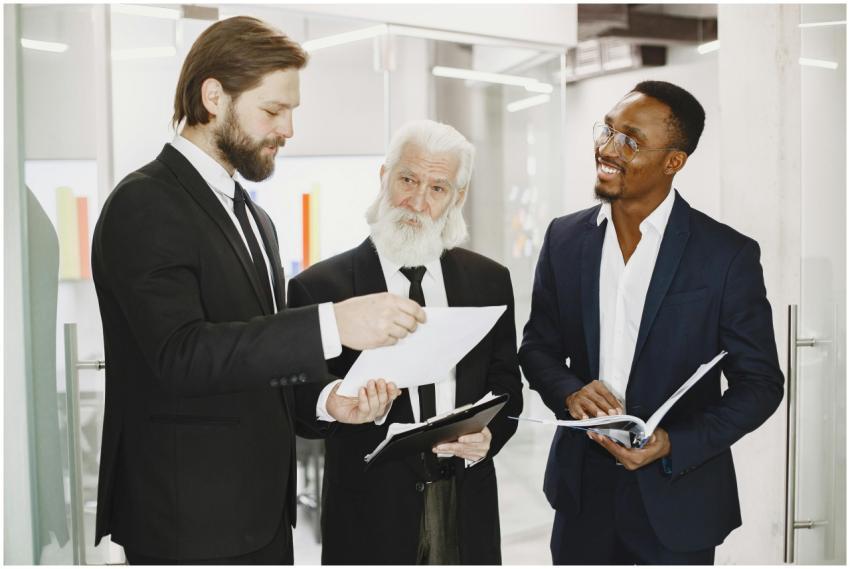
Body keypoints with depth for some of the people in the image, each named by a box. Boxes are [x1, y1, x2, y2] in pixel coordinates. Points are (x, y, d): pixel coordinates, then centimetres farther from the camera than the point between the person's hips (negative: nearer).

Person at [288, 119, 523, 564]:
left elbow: (506, 387, 7)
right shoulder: (320, 287, -7)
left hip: (467, 512, 3)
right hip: (371, 517, -3)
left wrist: (488, 435, -13)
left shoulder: (489, 280, 4)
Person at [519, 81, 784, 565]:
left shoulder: (729, 255, -11)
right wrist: (569, 392, -14)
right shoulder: (565, 238, 0)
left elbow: (760, 382, -7)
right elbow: (538, 346, 7)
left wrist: (674, 446, -19)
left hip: (677, 496, -3)